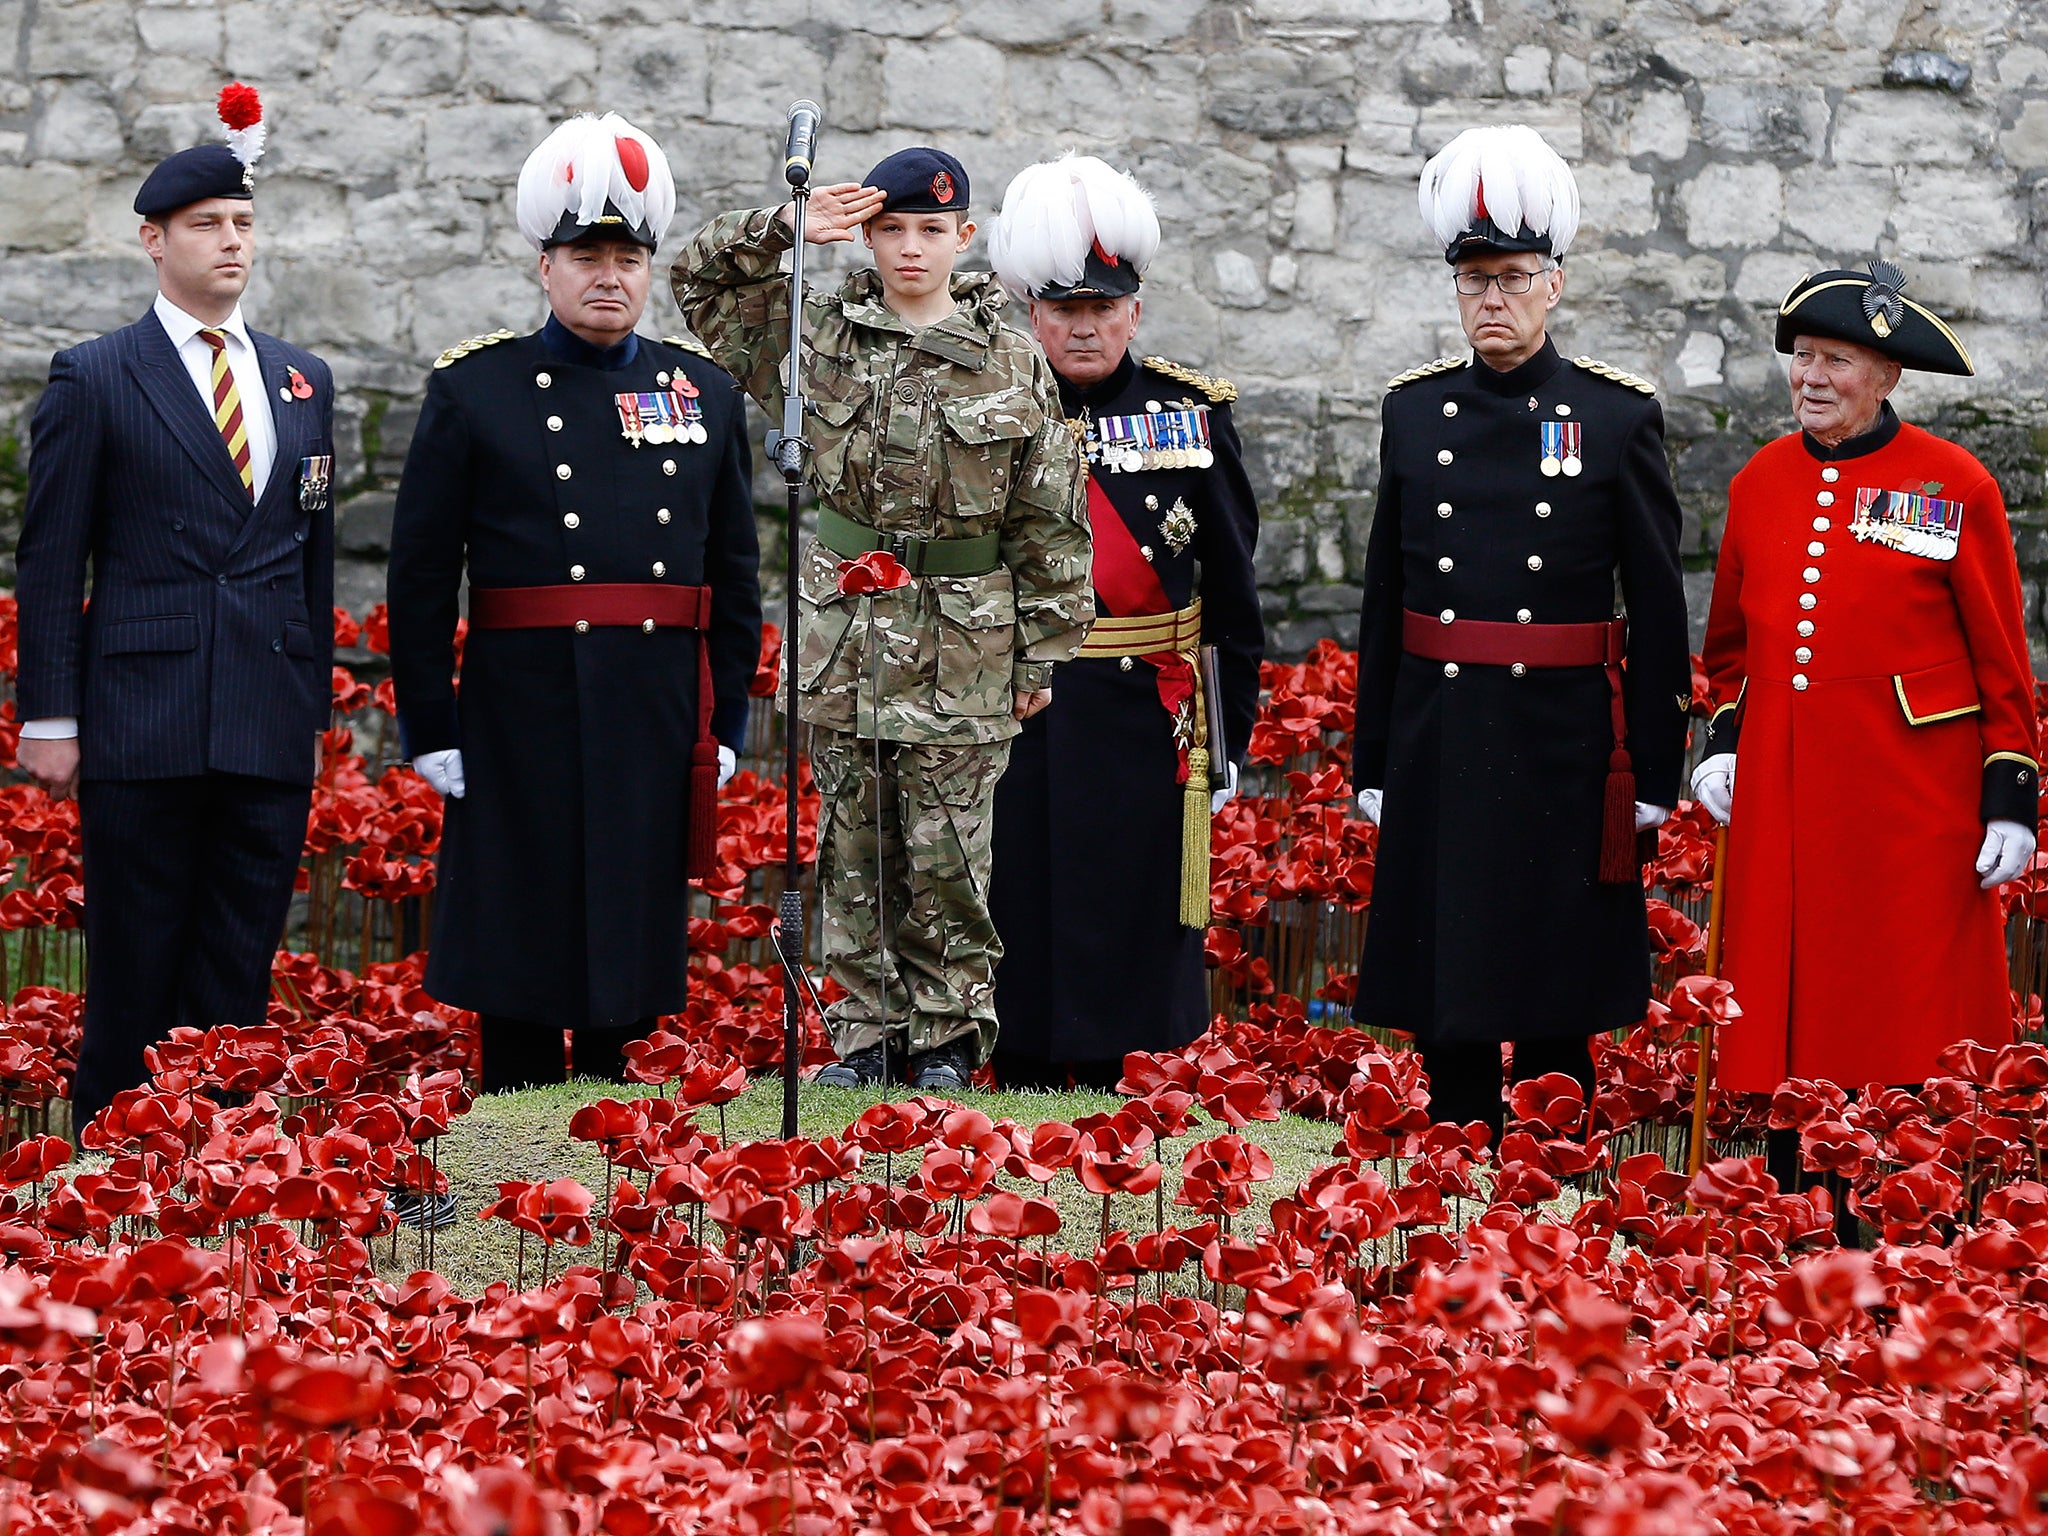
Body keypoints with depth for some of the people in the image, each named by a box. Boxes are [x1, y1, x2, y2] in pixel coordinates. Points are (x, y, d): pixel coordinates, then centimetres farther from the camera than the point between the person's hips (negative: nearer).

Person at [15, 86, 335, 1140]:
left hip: (271, 733, 4)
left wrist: (315, 703, 13)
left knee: (240, 976, 5)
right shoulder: (93, 380, 1)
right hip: (142, 725, -4)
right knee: (134, 981, 0)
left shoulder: (303, 382, 14)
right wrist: (50, 717, -5)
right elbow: (49, 563, -1)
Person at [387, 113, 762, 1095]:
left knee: (630, 954, 8)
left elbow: (736, 571, 13)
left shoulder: (706, 395, 10)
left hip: (658, 720, 3)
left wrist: (726, 721, 7)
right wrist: (431, 728, -6)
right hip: (523, 713, -3)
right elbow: (421, 574, -1)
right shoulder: (475, 390, 0)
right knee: (522, 962, 1)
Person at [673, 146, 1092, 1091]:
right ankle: (867, 1034, 15)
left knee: (945, 856, 1)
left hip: (960, 659, -2)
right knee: (853, 852, 7)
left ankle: (948, 1038, 13)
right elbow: (701, 278, 7)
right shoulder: (820, 337, 4)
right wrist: (791, 227, -8)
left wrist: (1042, 653, 1)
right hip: (843, 637, 2)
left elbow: (1050, 521, 3)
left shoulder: (1012, 364, 0)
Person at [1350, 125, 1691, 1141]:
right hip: (1438, 740, 3)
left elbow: (1657, 605, -1)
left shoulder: (1619, 416, -2)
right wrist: (1372, 763, 9)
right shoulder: (1414, 410, 7)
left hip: (1564, 742, -3)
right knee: (1445, 993, 5)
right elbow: (1384, 598, 10)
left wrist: (1656, 772, -4)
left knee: (1557, 1000, 2)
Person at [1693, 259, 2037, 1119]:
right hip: (1781, 798, 4)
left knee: (1912, 1018, -2)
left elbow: (2002, 659, 0)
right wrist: (1722, 742, 9)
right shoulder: (1761, 482, 10)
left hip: (1913, 800, -4)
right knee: (1787, 1010, 2)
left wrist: (2011, 799, -4)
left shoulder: (1956, 486, -2)